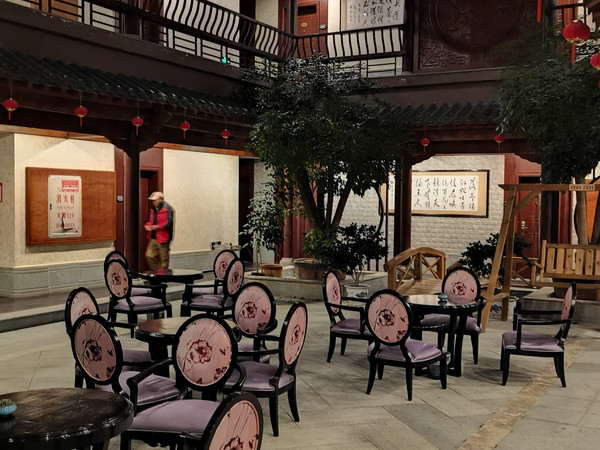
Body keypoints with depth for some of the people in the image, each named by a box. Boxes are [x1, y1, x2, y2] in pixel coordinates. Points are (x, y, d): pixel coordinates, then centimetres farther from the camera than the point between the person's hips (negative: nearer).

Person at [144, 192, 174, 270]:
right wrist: (147, 225, 5)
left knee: (163, 259, 0)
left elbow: (169, 223, -18)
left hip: (163, 239, -8)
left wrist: (157, 227, -19)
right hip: (153, 238, 8)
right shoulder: (153, 209, 15)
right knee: (149, 255, 5)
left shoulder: (167, 209, -11)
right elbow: (150, 220, 27)